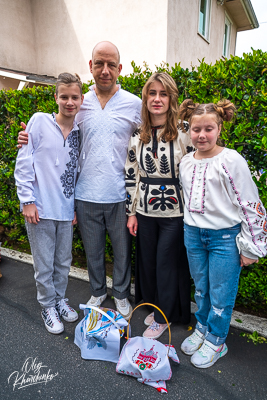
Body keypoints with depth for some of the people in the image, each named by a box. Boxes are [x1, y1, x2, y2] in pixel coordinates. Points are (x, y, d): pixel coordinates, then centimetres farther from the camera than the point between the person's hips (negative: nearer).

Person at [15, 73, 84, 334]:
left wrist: (76, 206, 11)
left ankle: (60, 299, 39)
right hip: (40, 209, -3)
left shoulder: (80, 131, 6)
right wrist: (27, 200, -9)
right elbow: (23, 162, -6)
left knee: (63, 262, 16)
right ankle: (48, 305, 31)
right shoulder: (39, 121, -5)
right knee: (44, 264, 8)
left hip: (66, 211, 4)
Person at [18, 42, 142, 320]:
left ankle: (121, 295, 38)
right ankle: (97, 292, 42)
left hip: (120, 193, -2)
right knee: (92, 249, 17)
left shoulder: (134, 104, 0)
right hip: (86, 193, 2)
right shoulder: (80, 104, 6)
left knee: (122, 249, 13)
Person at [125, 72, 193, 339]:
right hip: (145, 211, 4)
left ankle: (163, 317, 30)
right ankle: (155, 307, 40)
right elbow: (131, 175, 6)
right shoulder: (137, 135, 4)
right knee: (147, 262, 15)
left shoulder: (185, 132, -7)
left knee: (167, 264, 7)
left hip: (174, 212, -4)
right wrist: (131, 212, 5)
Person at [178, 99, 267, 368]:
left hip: (225, 237, -5)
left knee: (220, 294, 8)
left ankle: (216, 340, 31)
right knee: (200, 288, 20)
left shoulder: (231, 161, -13)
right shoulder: (186, 162, 5)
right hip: (193, 234, 5)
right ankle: (202, 328, 42)